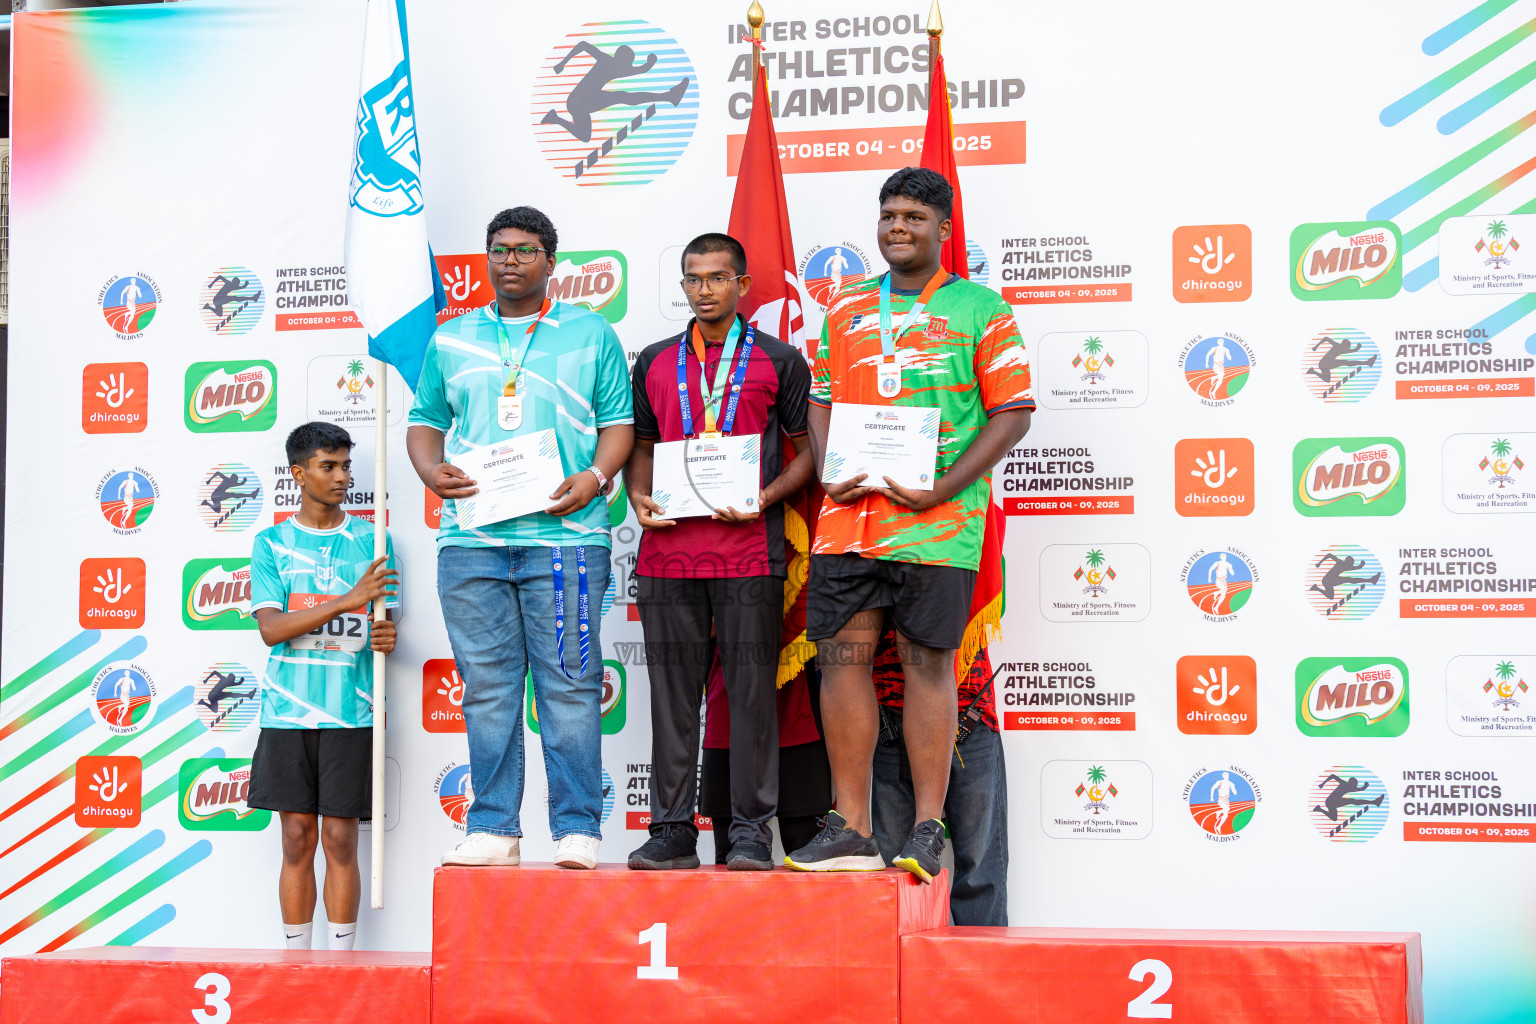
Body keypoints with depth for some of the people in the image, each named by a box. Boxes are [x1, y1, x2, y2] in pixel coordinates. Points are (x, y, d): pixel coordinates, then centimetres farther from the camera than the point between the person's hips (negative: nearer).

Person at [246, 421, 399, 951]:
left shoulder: (371, 541, 8)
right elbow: (271, 628, -6)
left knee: (340, 838, -1)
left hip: (350, 713, 0)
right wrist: (349, 600, -17)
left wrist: (385, 637, -18)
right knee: (297, 839, 3)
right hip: (287, 712, 0)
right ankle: (295, 959, 10)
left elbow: (385, 624, 8)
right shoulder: (271, 543, 6)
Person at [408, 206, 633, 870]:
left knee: (568, 684, -5)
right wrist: (430, 470, 0)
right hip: (471, 538, 3)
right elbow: (425, 421, 20)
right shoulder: (450, 340, 18)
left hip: (563, 535, -2)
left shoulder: (591, 334, 10)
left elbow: (618, 422, 8)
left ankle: (577, 829, 0)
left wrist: (596, 476, -9)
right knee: (487, 686, 3)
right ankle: (492, 828, 9)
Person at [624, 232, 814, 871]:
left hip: (749, 549, -3)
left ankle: (751, 829, 3)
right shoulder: (654, 363, 16)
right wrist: (639, 497, 1)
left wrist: (766, 496, -10)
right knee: (673, 691, 4)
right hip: (668, 549, 3)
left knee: (751, 691, -2)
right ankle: (672, 828, 10)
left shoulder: (780, 361, 8)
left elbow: (805, 451, 7)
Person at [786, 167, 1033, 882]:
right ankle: (850, 830, 6)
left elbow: (1013, 413, -1)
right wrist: (830, 474, -2)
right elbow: (820, 402, 19)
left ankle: (927, 829, 3)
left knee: (927, 661, -3)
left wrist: (942, 488, -12)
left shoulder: (980, 308, 3)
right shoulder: (845, 309, 16)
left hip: (934, 519, -4)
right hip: (849, 515, 4)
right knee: (843, 655, 0)